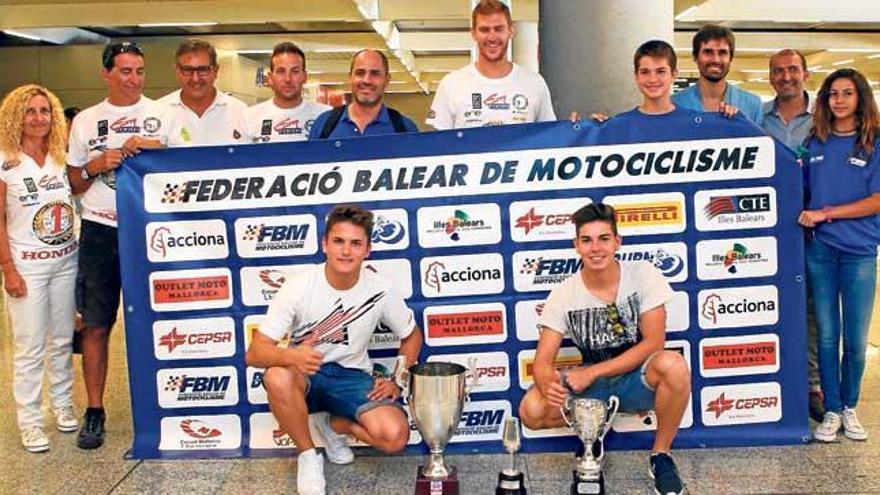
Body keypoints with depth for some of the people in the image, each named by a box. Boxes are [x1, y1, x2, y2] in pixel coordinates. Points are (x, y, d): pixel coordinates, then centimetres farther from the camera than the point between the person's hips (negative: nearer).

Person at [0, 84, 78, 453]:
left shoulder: (62, 158, 5)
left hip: (66, 261, 4)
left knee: (62, 340, 12)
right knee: (30, 347, -1)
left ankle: (63, 406, 26)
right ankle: (30, 421, 10)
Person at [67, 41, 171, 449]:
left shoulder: (161, 114, 5)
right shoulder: (85, 121, 10)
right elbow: (75, 183, 13)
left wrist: (149, 147, -12)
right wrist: (96, 164, -7)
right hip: (100, 232, 1)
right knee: (96, 325, 2)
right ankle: (94, 411, 12)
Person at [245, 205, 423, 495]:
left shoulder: (380, 291, -11)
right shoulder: (298, 288, -17)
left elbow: (411, 335, 8)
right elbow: (254, 354, -20)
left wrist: (398, 382, -6)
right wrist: (291, 355, -42)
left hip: (352, 377, 1)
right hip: (305, 375, -1)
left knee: (395, 436, -25)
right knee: (278, 378, -38)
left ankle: (335, 426, 9)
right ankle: (308, 455, -9)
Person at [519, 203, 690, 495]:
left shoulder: (643, 275, -11)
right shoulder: (563, 294, -9)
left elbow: (653, 343, -15)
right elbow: (543, 361, -11)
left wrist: (591, 372, -22)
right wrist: (549, 384, -37)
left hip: (638, 378, -1)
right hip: (592, 383, 1)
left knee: (673, 365, -37)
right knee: (531, 411, -26)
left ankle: (661, 456, -12)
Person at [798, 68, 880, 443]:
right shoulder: (815, 143, 9)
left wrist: (824, 213, -14)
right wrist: (801, 217, -5)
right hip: (820, 248, 2)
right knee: (827, 335, 5)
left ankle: (850, 408, 22)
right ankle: (831, 411, 15)